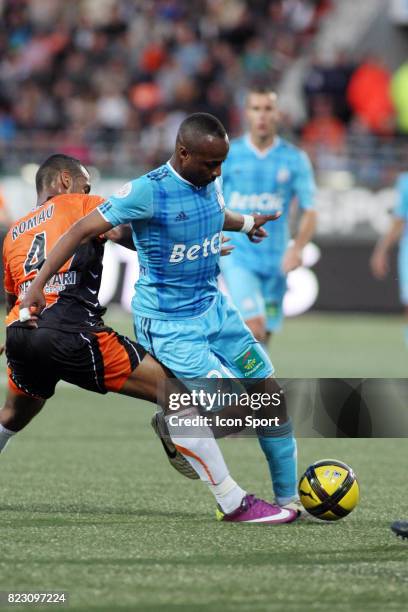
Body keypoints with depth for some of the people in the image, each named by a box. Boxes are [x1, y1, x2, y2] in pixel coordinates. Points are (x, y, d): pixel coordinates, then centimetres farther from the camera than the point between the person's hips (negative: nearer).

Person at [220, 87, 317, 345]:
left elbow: (310, 212, -1)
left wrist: (297, 248, -18)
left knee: (264, 336, 10)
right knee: (255, 327, -22)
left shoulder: (295, 159, -1)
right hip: (238, 257, -2)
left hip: (275, 260, 2)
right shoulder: (228, 155, -2)